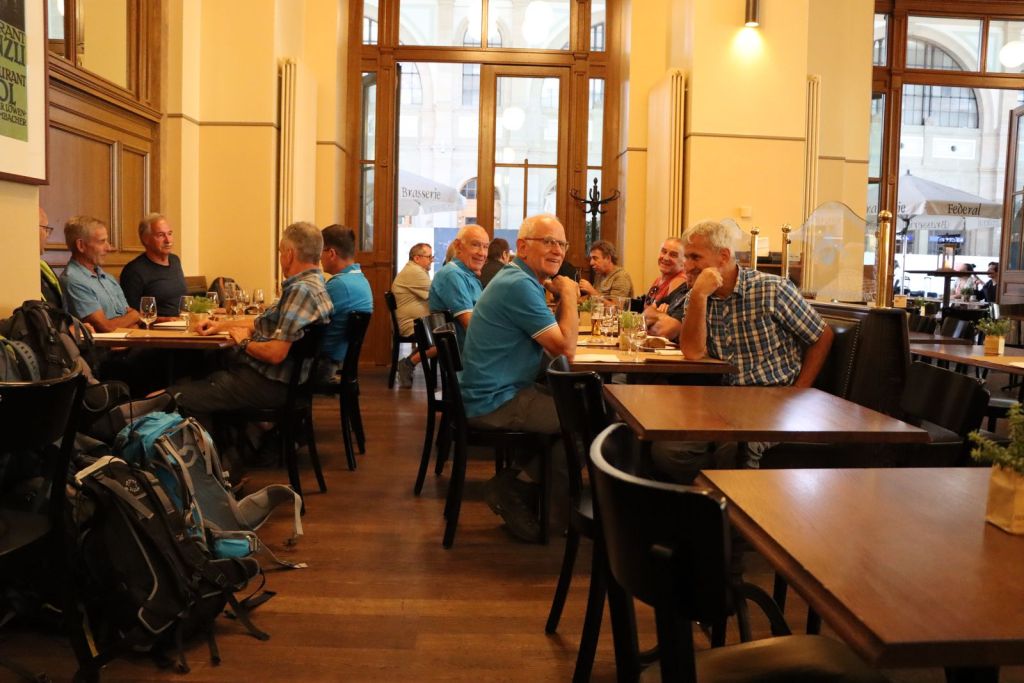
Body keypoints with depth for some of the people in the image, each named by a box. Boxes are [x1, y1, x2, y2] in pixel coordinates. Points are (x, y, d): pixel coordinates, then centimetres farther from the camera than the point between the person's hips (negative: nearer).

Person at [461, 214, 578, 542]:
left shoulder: (521, 281, 14)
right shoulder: (519, 285, -20)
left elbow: (555, 337, 16)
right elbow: (564, 346, -19)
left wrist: (564, 299, 1)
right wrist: (568, 295, -9)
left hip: (501, 392, 11)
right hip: (497, 402, -11)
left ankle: (517, 480, 18)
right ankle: (515, 489, 5)